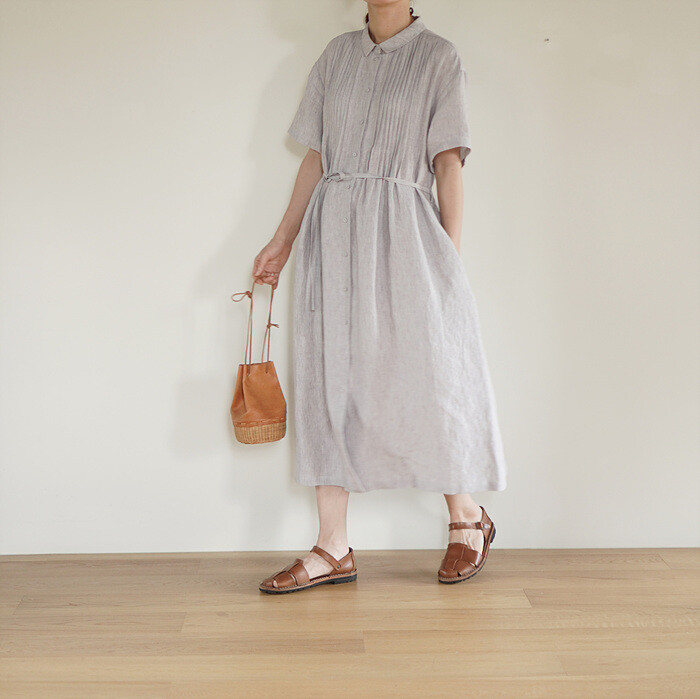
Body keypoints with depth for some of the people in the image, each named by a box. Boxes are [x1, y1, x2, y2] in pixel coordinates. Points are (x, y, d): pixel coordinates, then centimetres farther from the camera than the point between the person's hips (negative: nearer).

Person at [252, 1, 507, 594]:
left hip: (400, 233, -4)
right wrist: (283, 241, 13)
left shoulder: (438, 58, 4)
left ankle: (467, 518, 20)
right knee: (329, 381, 2)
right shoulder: (337, 54, 15)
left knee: (423, 377, -2)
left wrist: (450, 258, -8)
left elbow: (449, 165, -2)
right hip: (332, 233, 4)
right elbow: (315, 157, 15)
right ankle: (333, 550, 9)